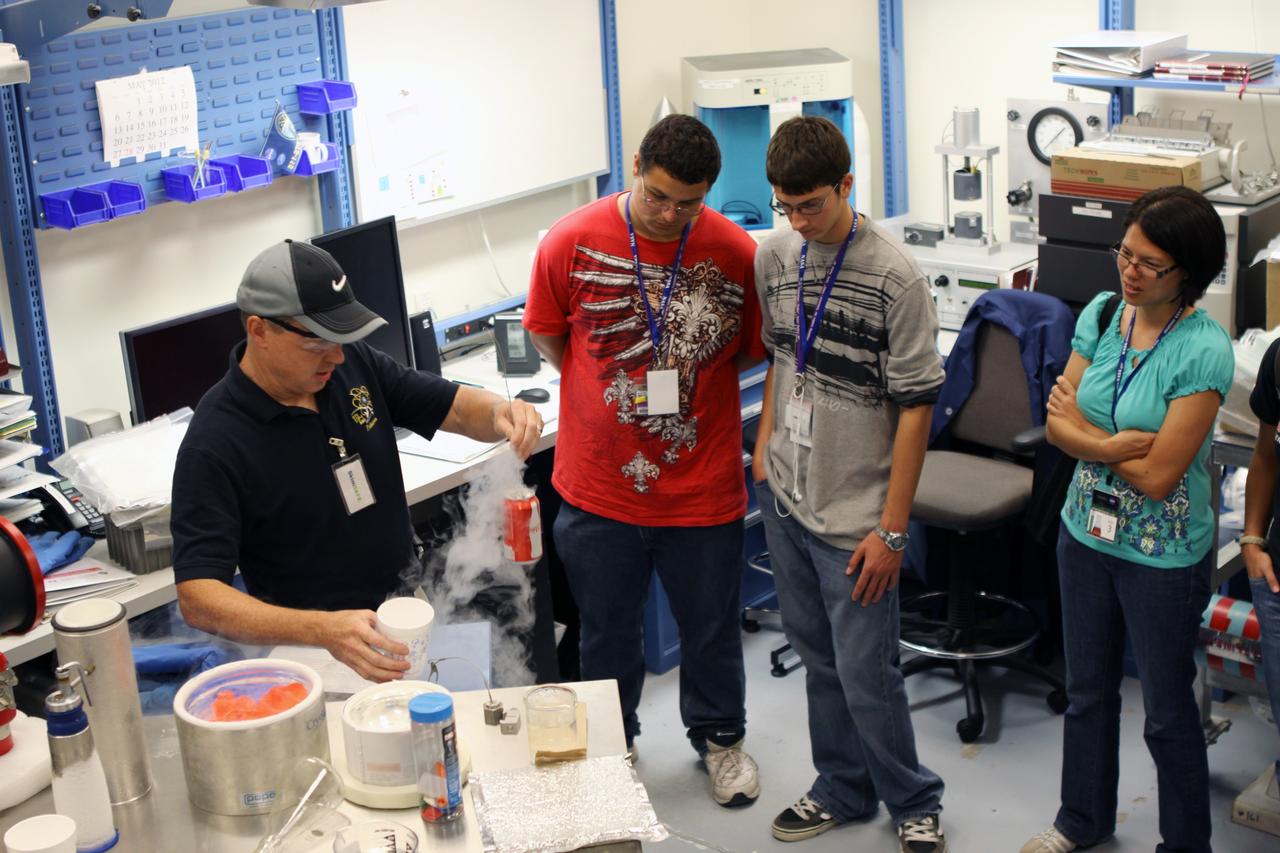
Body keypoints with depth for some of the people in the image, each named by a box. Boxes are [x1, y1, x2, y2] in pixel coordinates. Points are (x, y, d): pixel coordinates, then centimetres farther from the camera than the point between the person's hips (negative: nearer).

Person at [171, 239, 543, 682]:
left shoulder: (354, 364, 2)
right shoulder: (214, 446, -17)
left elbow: (458, 408, 12)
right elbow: (196, 599, -22)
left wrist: (501, 413, -15)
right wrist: (323, 630, -38)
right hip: (318, 654, -5)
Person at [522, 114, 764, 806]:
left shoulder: (737, 253, -10)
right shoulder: (571, 242, -10)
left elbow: (751, 349, 5)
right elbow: (548, 335, 4)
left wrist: (681, 381, -3)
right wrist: (614, 392, 0)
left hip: (702, 486, 0)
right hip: (600, 484, 0)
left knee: (711, 626, 18)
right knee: (607, 631, 18)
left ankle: (719, 737, 43)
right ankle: (612, 746, 42)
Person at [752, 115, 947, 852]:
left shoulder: (895, 277, -17)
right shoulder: (775, 258, 2)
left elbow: (916, 407, -15)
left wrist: (892, 529, -15)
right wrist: (765, 446, 8)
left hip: (855, 515, -6)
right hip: (787, 498, 6)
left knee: (866, 675, 1)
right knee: (819, 659, 17)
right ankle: (844, 790, 36)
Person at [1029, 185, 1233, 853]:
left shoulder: (1204, 351, -22)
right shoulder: (1102, 313, -4)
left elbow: (1158, 477, -24)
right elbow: (1056, 427, -5)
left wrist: (1082, 429, -13)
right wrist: (1114, 446, -23)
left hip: (1163, 555, -5)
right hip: (1086, 532, 6)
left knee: (1168, 711, 11)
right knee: (1087, 690, 22)